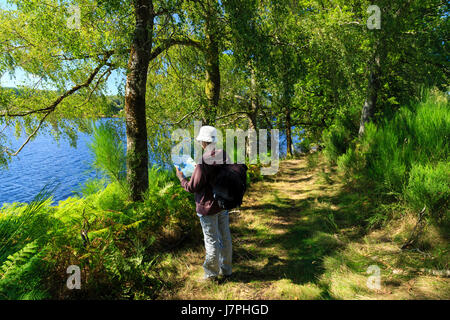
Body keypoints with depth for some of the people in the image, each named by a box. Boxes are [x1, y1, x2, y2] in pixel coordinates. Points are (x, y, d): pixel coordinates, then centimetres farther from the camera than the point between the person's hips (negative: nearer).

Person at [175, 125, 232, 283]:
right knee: (225, 237, 16)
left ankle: (211, 275, 22)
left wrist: (180, 176, 0)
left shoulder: (204, 163, -24)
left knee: (211, 241, 6)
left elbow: (192, 187, -18)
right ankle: (226, 271, 32)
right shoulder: (224, 156, -2)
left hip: (208, 207, -7)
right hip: (223, 204, 7)